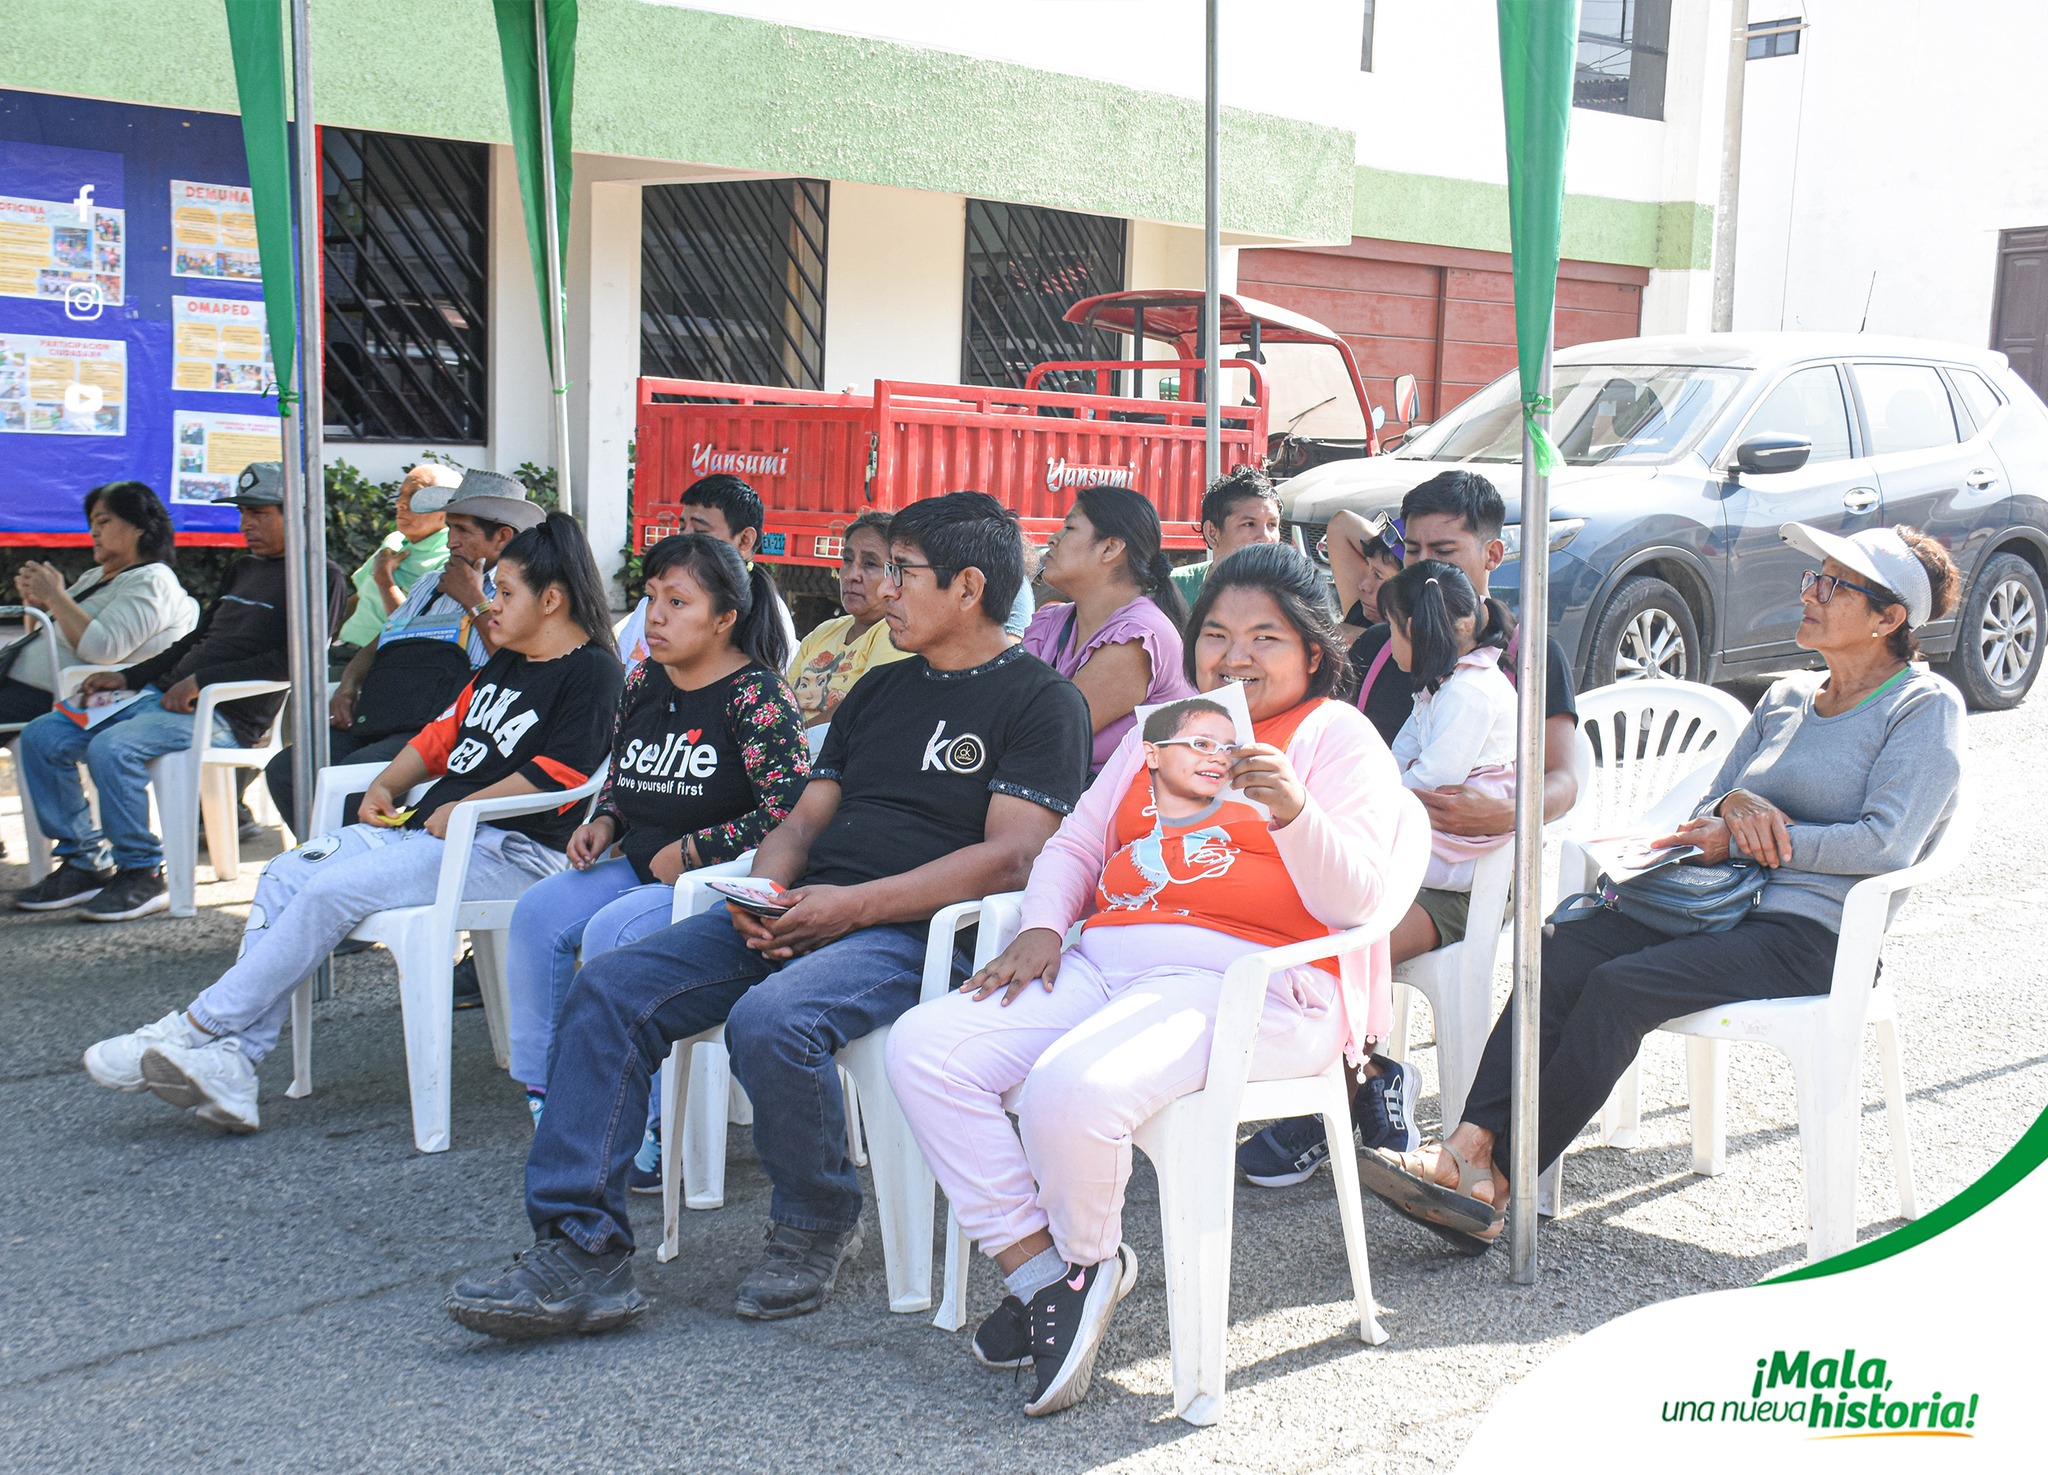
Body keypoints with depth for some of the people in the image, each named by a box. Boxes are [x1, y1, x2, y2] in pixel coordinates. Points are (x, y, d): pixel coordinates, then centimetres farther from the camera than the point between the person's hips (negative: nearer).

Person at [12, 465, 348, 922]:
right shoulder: (242, 570, 25)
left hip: (227, 715, -9)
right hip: (163, 695, 9)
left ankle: (143, 874, -16)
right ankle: (85, 861, 3)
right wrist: (128, 677, 15)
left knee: (111, 747, -32)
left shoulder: (320, 576, -4)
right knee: (41, 737, -3)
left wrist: (201, 680, -17)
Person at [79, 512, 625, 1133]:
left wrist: (463, 809, -18)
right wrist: (386, 787, 9)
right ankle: (229, 1065, -19)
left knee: (334, 890, -24)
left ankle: (196, 1029, -18)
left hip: (511, 847, -9)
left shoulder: (591, 671, -6)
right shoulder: (504, 665, 24)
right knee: (286, 874, -9)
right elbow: (445, 733, 25)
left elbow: (559, 773, -17)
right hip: (422, 825, 10)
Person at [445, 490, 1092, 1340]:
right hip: (801, 916, 7)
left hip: (916, 933, -7)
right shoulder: (878, 691, 25)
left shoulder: (1041, 702, 1)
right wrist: (762, 894, -1)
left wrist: (856, 904, -17)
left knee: (771, 1020, -36)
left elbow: (1012, 858, -10)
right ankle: (581, 1252, -14)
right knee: (609, 989, -13)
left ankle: (817, 1225, -7)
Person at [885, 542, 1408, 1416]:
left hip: (1247, 983, -7)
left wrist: (1291, 810, -25)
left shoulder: (1337, 736, 6)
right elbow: (1076, 844, 26)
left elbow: (1351, 900, -6)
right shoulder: (1159, 727, 26)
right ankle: (1042, 1273, -12)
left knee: (1070, 1088, -34)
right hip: (1106, 960, 7)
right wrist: (1041, 927, 5)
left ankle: (1084, 1263, -2)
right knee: (923, 1047, -16)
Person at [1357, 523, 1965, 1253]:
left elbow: (1885, 844, -13)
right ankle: (1469, 1150, -34)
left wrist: (1738, 841, -10)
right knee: (1562, 952, -23)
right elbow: (1708, 815, 20)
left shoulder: (1926, 706, 0)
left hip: (1813, 933, -6)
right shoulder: (1788, 696, 21)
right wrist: (1733, 804, -6)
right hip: (1729, 906, 7)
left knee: (1620, 985, -30)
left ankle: (1493, 1188, -26)